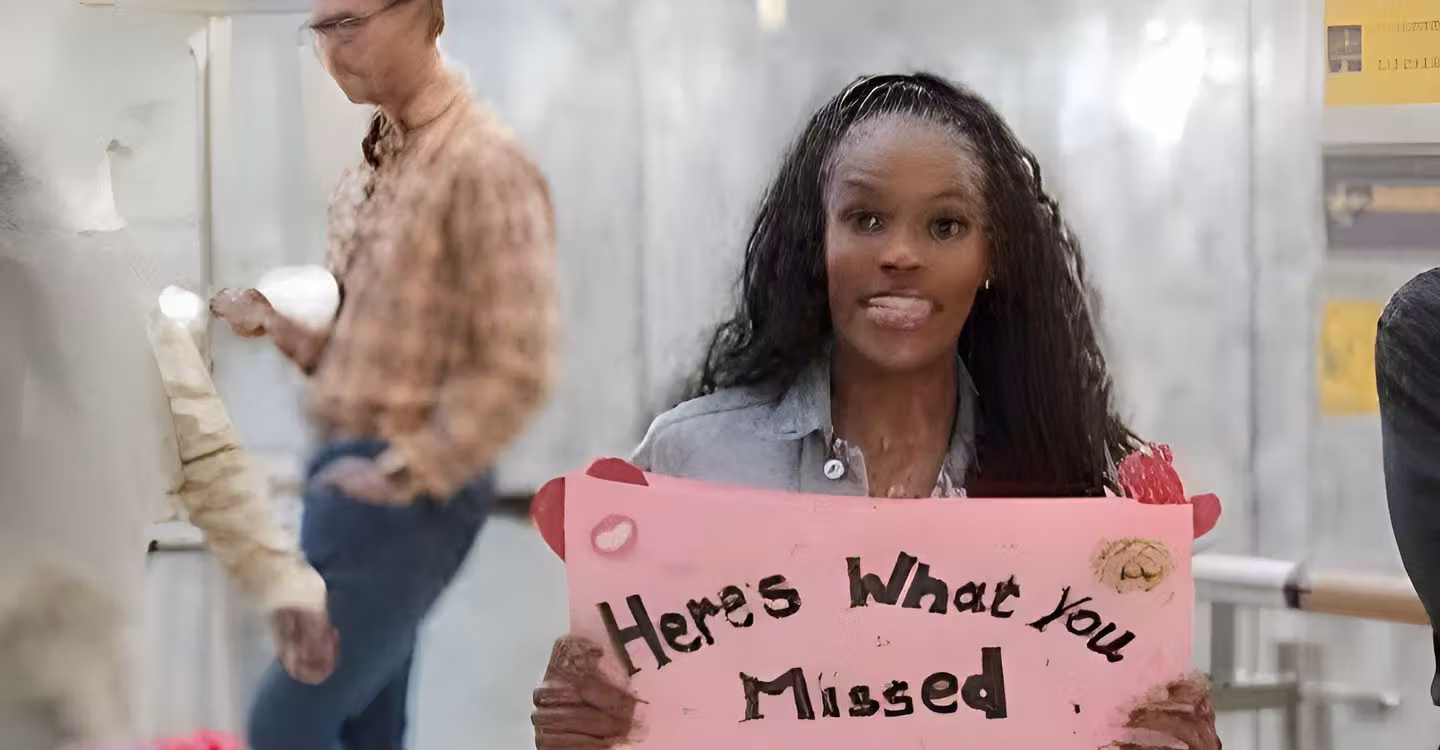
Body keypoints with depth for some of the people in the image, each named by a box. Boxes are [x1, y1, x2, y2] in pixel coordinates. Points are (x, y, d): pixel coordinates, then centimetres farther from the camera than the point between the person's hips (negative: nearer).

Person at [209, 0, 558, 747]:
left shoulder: (483, 165, -16)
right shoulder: (371, 166, 11)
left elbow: (515, 372, -19)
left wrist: (398, 475, -18)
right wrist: (281, 325, 2)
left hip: (410, 495, -9)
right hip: (346, 470, 9)